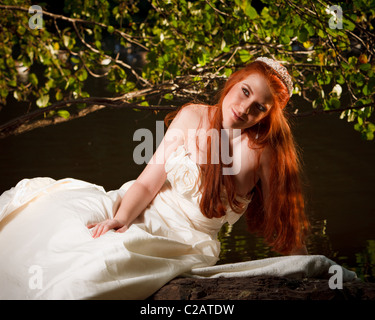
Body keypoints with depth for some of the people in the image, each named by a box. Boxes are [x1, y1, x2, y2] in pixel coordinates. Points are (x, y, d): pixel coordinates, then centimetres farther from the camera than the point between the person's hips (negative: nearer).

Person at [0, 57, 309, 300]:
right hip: (143, 213, 4)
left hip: (187, 239, -4)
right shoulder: (193, 117, 0)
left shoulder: (261, 150, -10)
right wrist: (120, 218, -19)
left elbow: (282, 218, -2)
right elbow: (148, 182, -2)